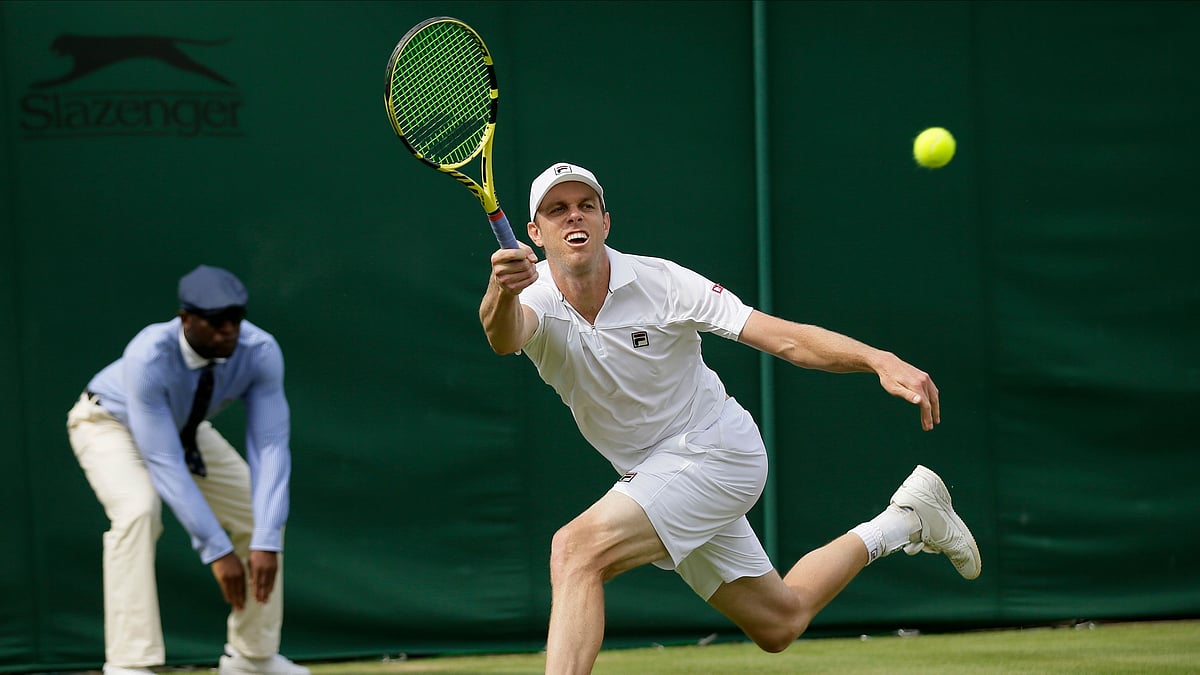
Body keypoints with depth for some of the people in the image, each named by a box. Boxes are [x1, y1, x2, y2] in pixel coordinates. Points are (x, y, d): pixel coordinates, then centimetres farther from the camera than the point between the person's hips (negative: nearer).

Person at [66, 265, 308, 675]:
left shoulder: (260, 352, -29)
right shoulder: (148, 357, -41)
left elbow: (270, 447, -30)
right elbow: (164, 463, -41)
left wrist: (266, 543, -40)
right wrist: (217, 550, -44)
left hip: (187, 429, 5)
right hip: (109, 422, -5)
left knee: (264, 514, -3)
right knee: (139, 509, -32)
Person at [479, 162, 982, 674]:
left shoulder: (660, 282, -19)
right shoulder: (534, 301, -14)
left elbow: (783, 338, -22)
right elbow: (504, 336, -40)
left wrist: (879, 360, -37)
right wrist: (501, 294, -65)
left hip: (713, 449, -5)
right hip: (648, 474, 5)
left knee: (577, 548, -28)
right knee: (779, 622, 19)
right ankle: (903, 522, 38)